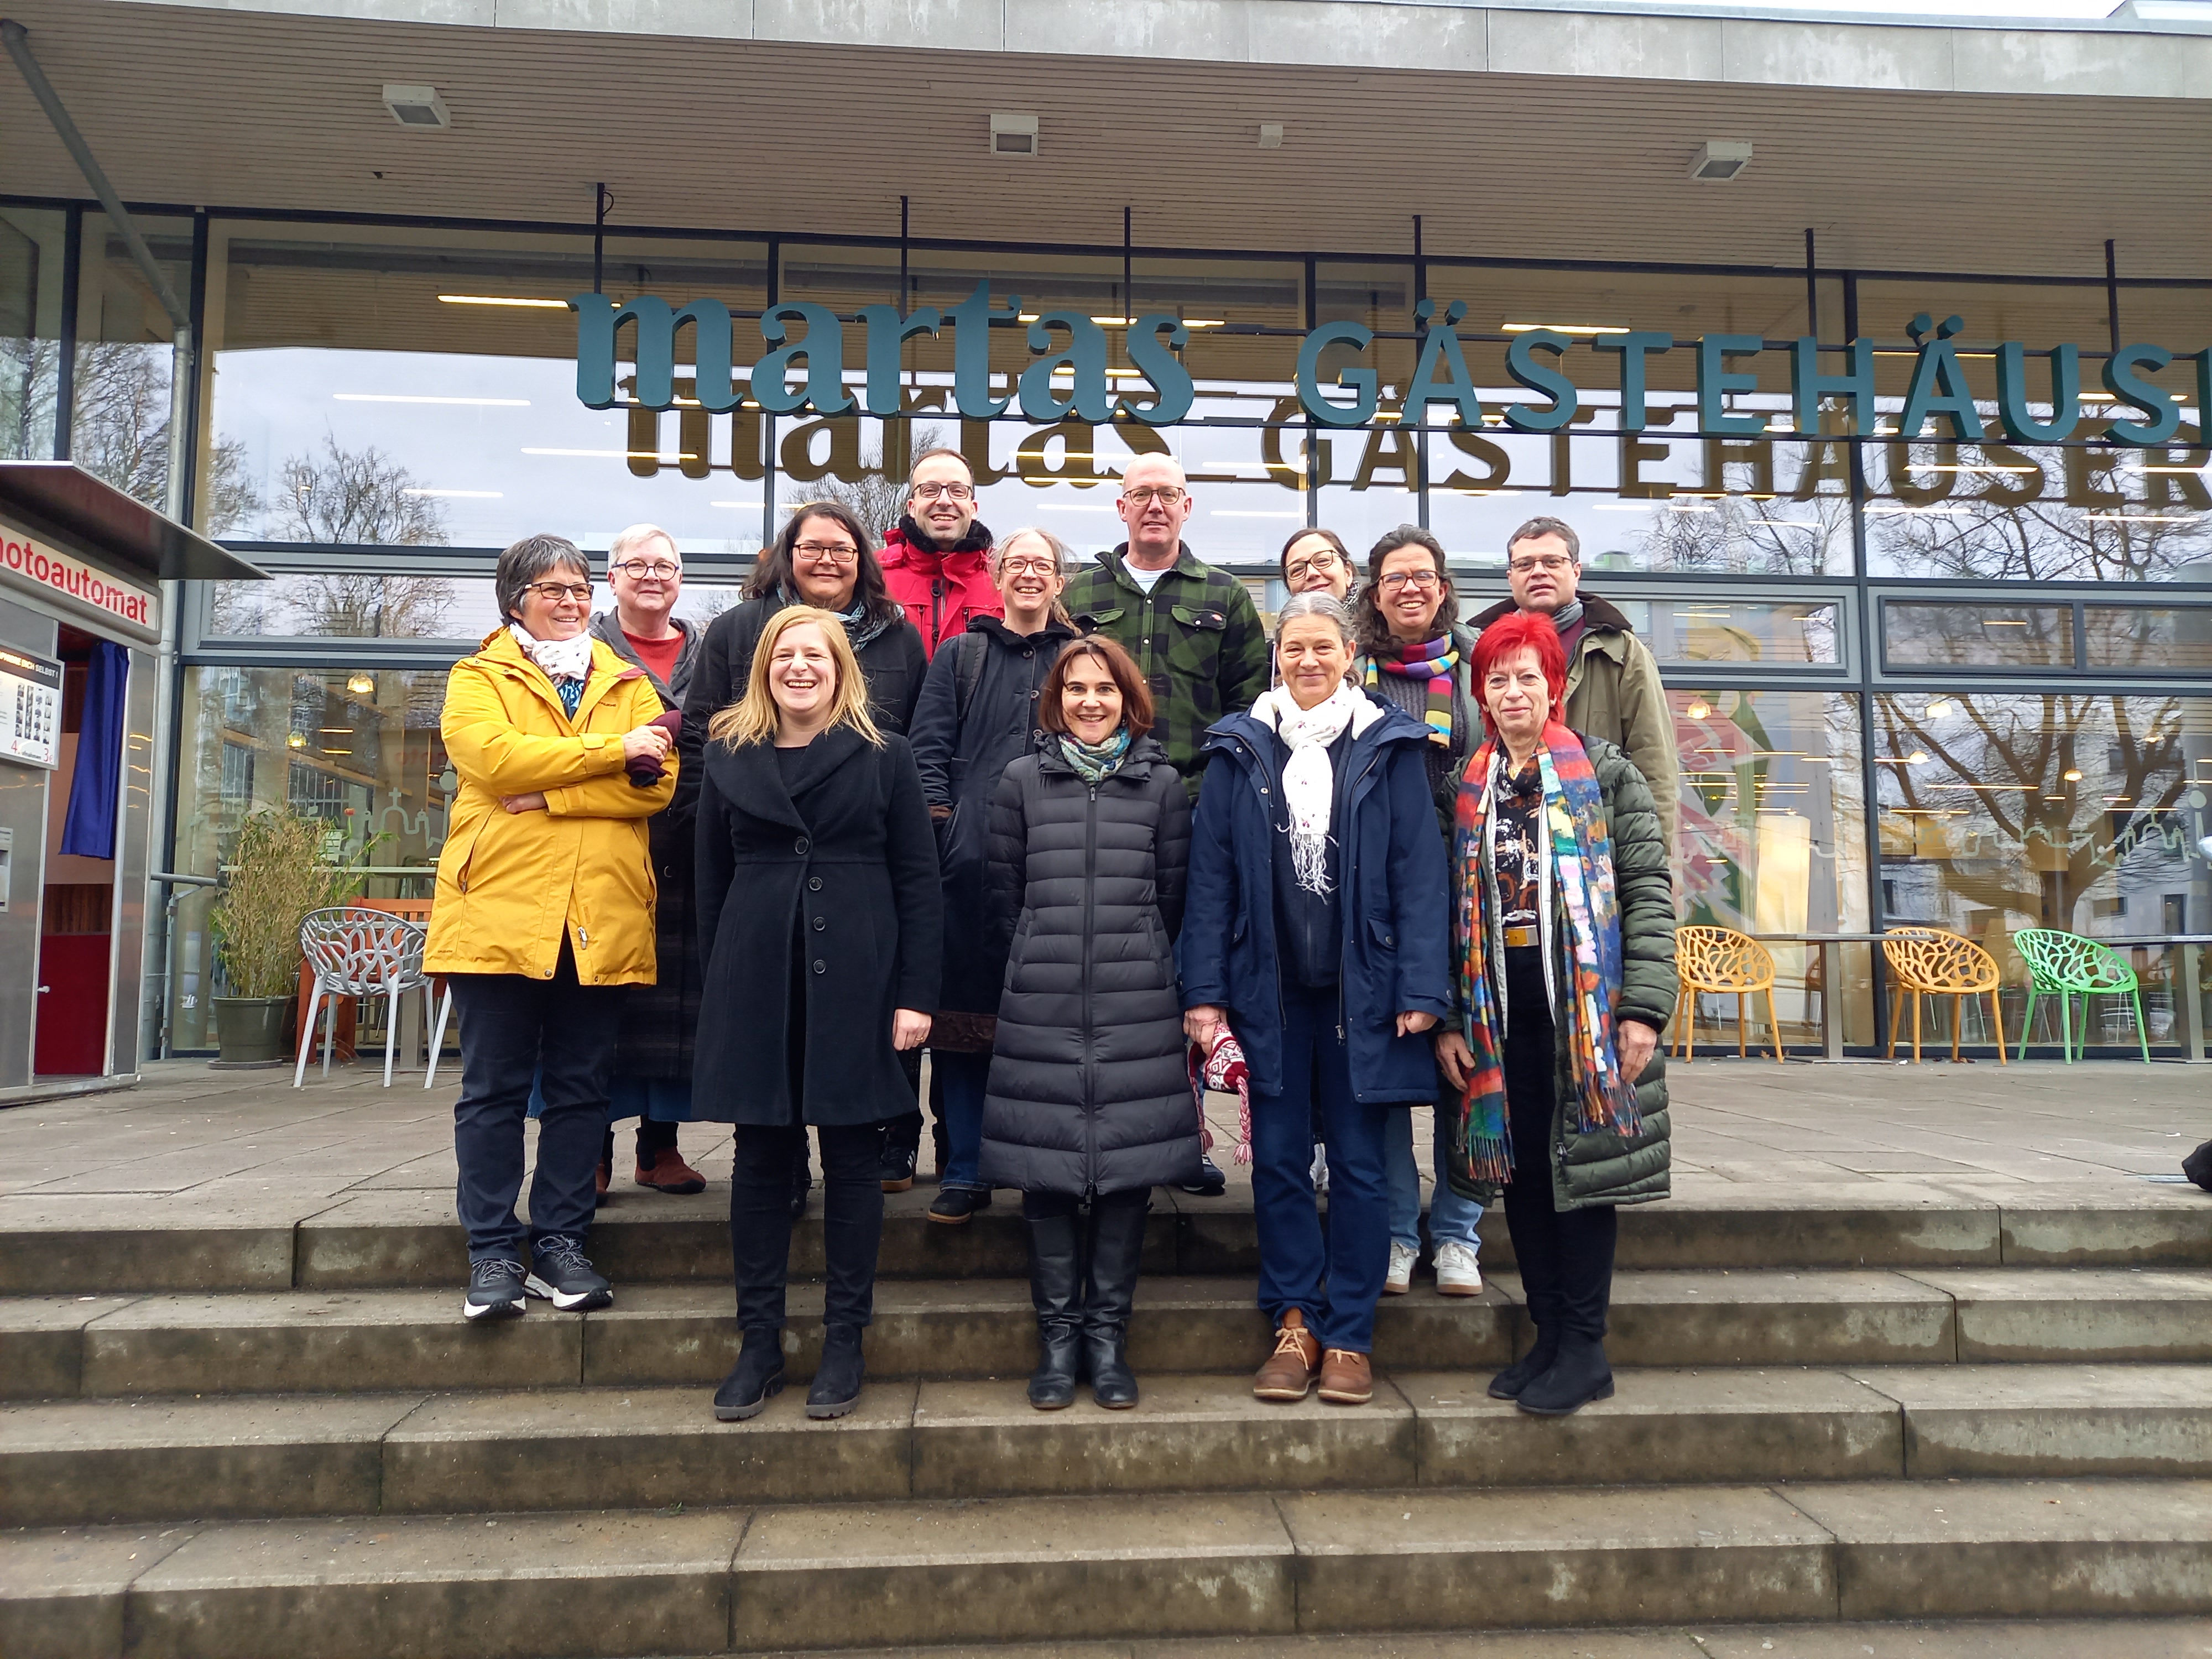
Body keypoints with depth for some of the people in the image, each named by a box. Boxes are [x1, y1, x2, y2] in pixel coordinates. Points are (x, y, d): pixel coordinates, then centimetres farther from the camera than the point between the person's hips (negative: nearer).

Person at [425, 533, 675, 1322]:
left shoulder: (628, 683, 15)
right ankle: (494, 1252, 12)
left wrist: (548, 791, -12)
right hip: (500, 907, -2)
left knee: (582, 1089, 6)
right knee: (494, 1089, 3)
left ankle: (561, 1246, 16)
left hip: (601, 916, 2)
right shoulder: (479, 677, 10)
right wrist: (610, 749, -12)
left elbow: (657, 782, -2)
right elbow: (493, 757, -12)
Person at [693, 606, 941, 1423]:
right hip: (756, 980, 2)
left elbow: (918, 881, 0)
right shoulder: (728, 757, 10)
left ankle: (843, 1344, 16)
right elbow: (712, 882, 12)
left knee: (851, 1157, 4)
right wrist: (719, 982, 7)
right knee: (761, 1156, 7)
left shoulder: (884, 757, 3)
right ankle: (759, 1344, 18)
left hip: (856, 978, -2)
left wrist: (916, 994, -7)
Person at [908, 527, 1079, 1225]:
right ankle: (964, 1172, 10)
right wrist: (938, 826, -5)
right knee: (965, 1013, 1)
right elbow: (928, 748, 7)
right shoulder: (961, 656, 12)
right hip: (973, 860, 0)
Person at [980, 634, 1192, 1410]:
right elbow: (1003, 896, 10)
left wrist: (1142, 966, 9)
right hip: (1040, 1010, 0)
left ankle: (1108, 1333, 16)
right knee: (1046, 1172, 2)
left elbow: (1175, 899, 11)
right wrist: (1041, 962, 8)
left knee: (1127, 1169, 2)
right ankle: (1058, 1336, 16)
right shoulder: (1022, 780, 8)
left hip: (1139, 1010, 0)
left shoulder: (1162, 784, 8)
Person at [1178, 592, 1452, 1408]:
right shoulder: (1239, 749, 5)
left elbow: (1419, 871, -2)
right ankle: (1294, 1324, 21)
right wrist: (1204, 990, -4)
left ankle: (1349, 1336, 18)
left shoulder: (1389, 747, 2)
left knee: (1358, 1164, 6)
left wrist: (1420, 988, -9)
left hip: (1363, 988, -1)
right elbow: (1210, 873, 2)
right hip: (1268, 988, 1)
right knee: (1278, 1159, 7)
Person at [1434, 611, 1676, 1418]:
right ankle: (1549, 1337, 19)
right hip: (1498, 1008, 4)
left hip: (1587, 1004, -3)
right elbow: (1452, 911, 10)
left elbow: (1649, 892, -4)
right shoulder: (1468, 789, 12)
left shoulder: (1606, 774, 2)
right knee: (1518, 1166, 7)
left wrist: (1643, 1008, -12)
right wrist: (1447, 1018, 3)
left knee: (1582, 1162, -1)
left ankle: (1585, 1348, 11)